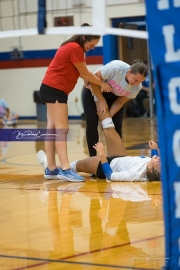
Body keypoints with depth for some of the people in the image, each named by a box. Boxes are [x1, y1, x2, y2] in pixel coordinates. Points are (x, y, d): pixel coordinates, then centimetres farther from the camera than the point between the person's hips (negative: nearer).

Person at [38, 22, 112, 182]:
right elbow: (85, 74, -9)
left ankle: (51, 169, 6)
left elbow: (81, 73, 12)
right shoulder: (75, 49, -15)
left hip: (51, 89, 10)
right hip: (55, 89, -10)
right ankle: (65, 169, -19)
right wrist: (102, 84, 3)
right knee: (61, 129, -14)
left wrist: (97, 83, 2)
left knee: (53, 130, 6)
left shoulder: (72, 47, 16)